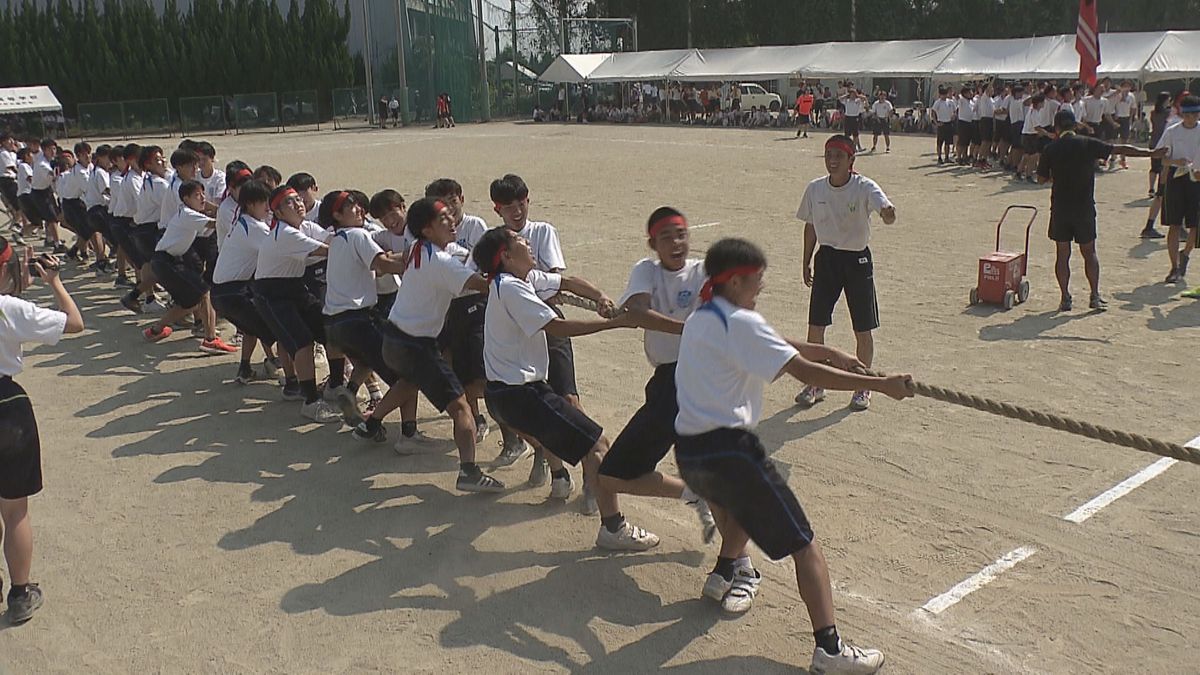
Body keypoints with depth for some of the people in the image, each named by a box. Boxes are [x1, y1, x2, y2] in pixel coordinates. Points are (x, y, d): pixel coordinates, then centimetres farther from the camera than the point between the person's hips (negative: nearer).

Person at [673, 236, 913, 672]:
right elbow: (805, 371, -16)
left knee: (740, 498, 39)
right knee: (803, 544, -2)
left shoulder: (700, 318, 17)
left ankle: (726, 571, 48)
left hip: (688, 452, 9)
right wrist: (881, 385, -13)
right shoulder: (740, 323, -11)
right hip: (727, 448, -9)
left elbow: (775, 346, 20)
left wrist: (829, 354, 12)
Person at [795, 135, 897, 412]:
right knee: (815, 325, 2)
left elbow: (885, 208, -33)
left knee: (863, 329, 5)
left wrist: (887, 212, -57)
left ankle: (863, 387, 22)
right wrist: (806, 263, 12)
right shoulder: (815, 189, -1)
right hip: (826, 257, 3)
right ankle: (815, 384, 19)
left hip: (857, 259, -3)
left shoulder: (865, 187, -14)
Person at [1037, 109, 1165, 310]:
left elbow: (1041, 178, 2)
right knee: (1089, 252, 12)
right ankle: (1095, 296, 8)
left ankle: (1065, 298, 4)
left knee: (1062, 254, 6)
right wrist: (1151, 153, 6)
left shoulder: (1051, 149, -4)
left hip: (1060, 208, -1)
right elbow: (1121, 149, -1)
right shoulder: (1088, 144, -3)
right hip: (1085, 207, 1)